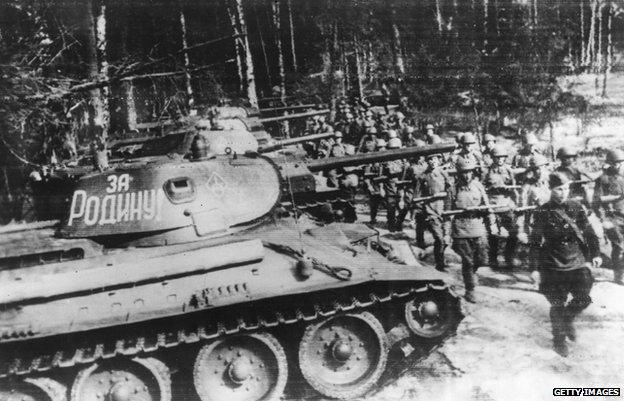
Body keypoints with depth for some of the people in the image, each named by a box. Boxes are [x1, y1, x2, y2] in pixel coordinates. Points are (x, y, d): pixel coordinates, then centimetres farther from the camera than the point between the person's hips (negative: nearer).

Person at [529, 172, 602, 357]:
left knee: (583, 299, -2)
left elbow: (589, 232, 7)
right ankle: (559, 340, 25)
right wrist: (535, 267, -7)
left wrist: (595, 253, -4)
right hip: (553, 265, -3)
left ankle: (567, 319, 30)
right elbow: (535, 241, -5)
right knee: (558, 304, 5)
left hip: (577, 262, 3)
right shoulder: (542, 212, -7)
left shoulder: (576, 208, 3)